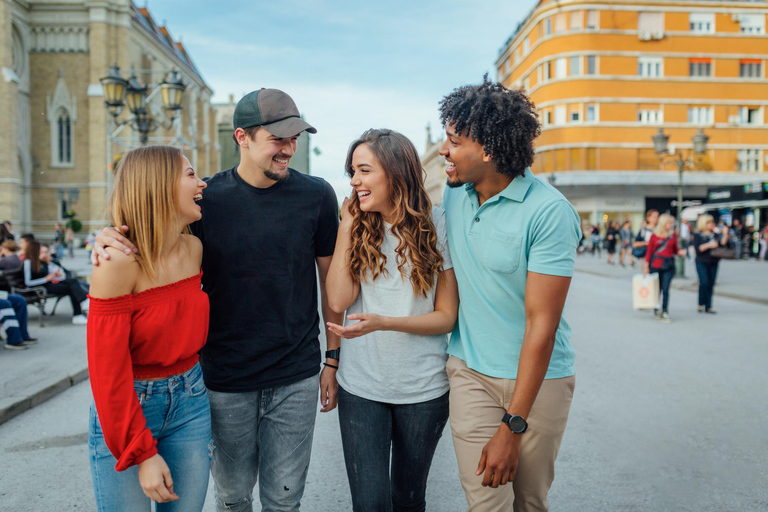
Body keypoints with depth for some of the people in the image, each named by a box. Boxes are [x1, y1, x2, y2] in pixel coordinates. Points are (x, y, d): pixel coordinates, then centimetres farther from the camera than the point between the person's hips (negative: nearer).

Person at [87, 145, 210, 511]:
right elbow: (108, 370, -18)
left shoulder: (194, 248, -3)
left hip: (189, 401, 5)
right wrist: (143, 453, -16)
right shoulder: (119, 262, -21)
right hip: (124, 410, -5)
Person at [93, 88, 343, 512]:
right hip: (225, 378, 1)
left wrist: (333, 357, 2)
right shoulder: (207, 197, -5)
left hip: (295, 379, 0)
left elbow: (331, 278, 2)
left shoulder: (316, 196, -4)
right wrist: (110, 242, -18)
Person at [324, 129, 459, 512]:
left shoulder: (438, 226, -8)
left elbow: (447, 316, -7)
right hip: (360, 386, 1)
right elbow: (338, 301, -11)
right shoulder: (358, 227, 0)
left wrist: (383, 322, -22)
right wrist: (347, 226, -11)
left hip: (423, 388, -1)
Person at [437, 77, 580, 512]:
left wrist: (512, 426, -19)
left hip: (539, 377, -3)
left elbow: (542, 325, -20)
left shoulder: (550, 212, -19)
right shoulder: (453, 195, 0)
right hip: (470, 368, 3)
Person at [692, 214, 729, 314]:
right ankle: (701, 305, -3)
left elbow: (723, 244, 2)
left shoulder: (715, 235, 14)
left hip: (714, 263, 4)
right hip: (702, 262, -4)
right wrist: (709, 245, -19)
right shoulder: (697, 236, 2)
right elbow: (698, 249, -9)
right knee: (704, 282, -16)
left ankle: (708, 307, 8)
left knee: (711, 284, 3)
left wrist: (725, 235, -7)